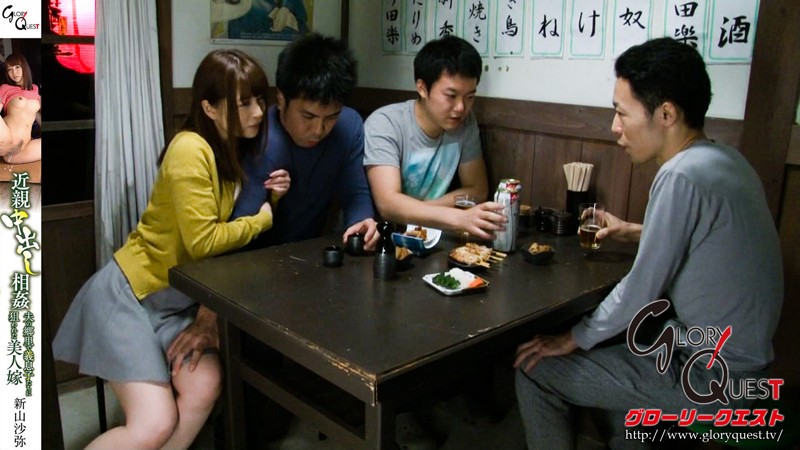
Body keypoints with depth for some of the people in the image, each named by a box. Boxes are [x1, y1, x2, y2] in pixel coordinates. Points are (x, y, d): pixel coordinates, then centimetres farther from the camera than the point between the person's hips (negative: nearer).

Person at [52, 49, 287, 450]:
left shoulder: (238, 149, 5)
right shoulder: (190, 150, -21)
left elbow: (232, 228, 5)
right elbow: (203, 240, -23)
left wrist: (271, 198, -13)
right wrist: (262, 219, -10)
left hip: (180, 299, 7)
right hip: (130, 292, -7)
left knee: (204, 387, -19)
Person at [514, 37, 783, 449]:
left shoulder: (681, 176, -26)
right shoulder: (724, 159, 2)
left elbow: (642, 290, -21)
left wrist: (575, 339, -8)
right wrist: (634, 232, 13)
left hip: (706, 380, -9)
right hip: (737, 358, 9)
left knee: (534, 369, -3)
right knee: (610, 340, 27)